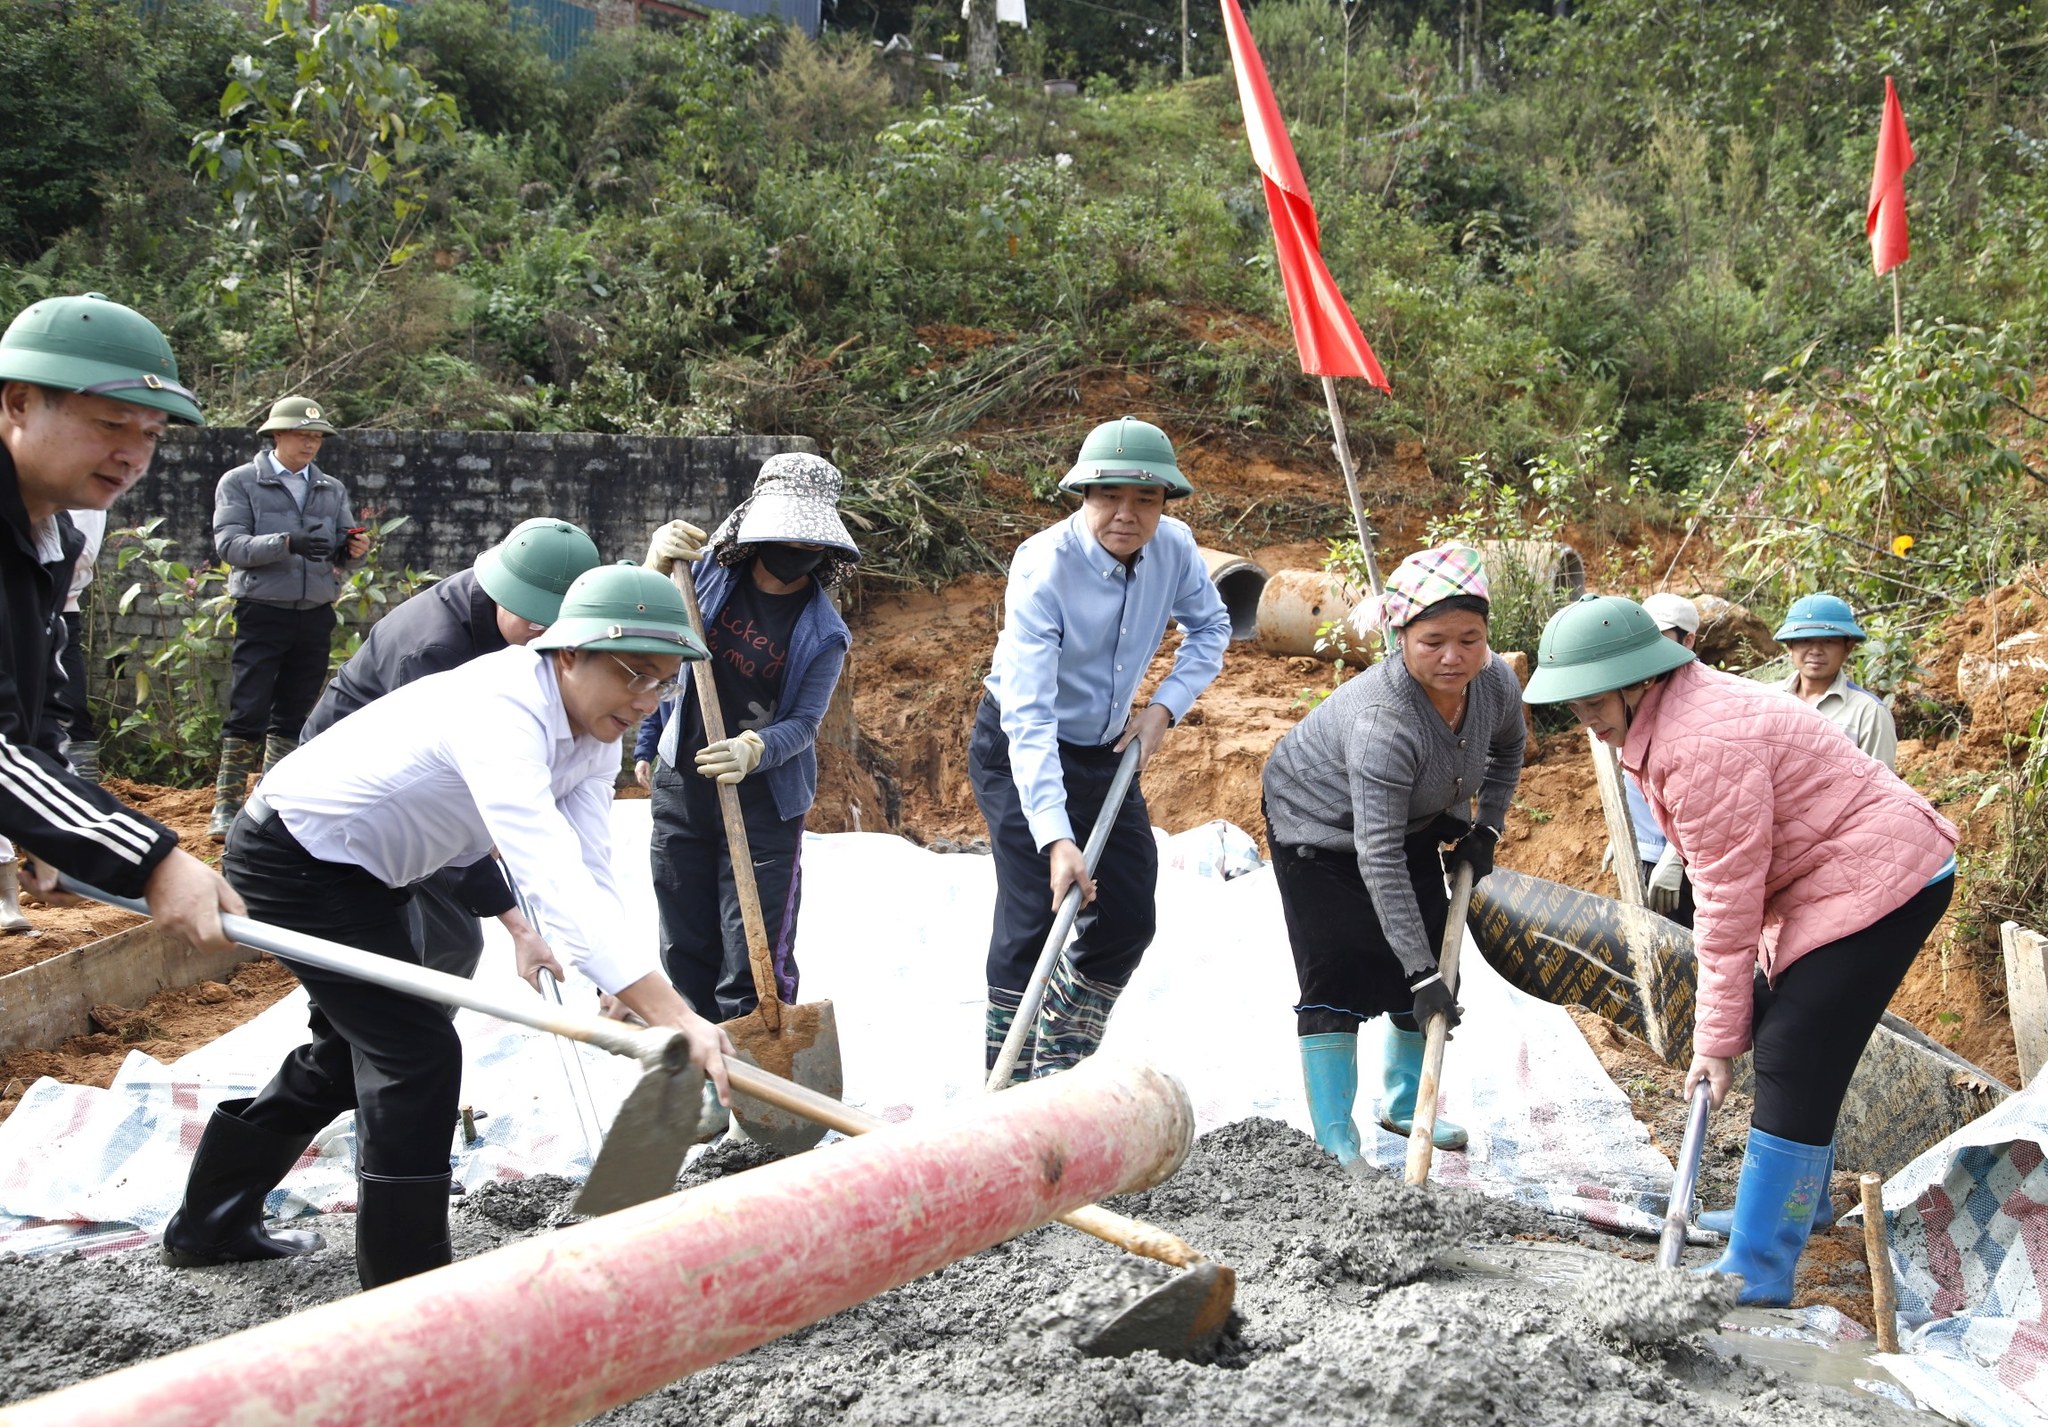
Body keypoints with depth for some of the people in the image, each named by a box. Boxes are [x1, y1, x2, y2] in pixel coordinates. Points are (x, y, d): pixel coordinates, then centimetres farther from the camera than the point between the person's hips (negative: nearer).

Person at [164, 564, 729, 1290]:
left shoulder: (595, 737, -7)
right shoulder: (501, 711, -37)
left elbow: (590, 879, -14)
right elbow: (550, 877, -49)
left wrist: (632, 1001, -29)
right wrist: (674, 1015, -56)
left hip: (358, 870, 10)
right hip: (292, 855, -10)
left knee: (358, 1046, 22)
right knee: (417, 1053, -12)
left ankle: (208, 1223, 41)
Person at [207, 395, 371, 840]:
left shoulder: (332, 490, 13)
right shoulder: (239, 482, 0)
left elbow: (341, 551, 9)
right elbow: (229, 544, -12)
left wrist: (353, 550, -15)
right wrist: (287, 542, -26)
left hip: (315, 616, 4)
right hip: (262, 614, -4)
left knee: (293, 717, 9)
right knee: (248, 713, -7)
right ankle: (227, 804, -1)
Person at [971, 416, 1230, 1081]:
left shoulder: (1174, 547, -13)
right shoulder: (1044, 566, -29)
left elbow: (1210, 627, 9)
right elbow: (1027, 714, -36)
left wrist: (1165, 706, -8)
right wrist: (1055, 838, -44)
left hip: (1109, 751, 6)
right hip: (1017, 752, -6)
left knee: (1130, 921, 6)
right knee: (1033, 920, -15)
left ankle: (1058, 1072, 23)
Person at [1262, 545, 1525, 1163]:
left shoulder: (1495, 680, -22)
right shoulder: (1382, 721, -42)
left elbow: (1507, 749, 6)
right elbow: (1378, 858, -41)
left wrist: (1482, 827, -2)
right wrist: (1420, 971, -41)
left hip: (1414, 823, 7)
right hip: (1318, 825, -7)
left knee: (1434, 964, 9)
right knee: (1337, 979, -12)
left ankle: (1404, 1103, 29)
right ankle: (1334, 1144, -3)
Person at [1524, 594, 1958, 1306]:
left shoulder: (1704, 741, -28)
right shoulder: (1665, 719, 5)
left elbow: (1728, 899, -24)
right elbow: (1725, 884, 10)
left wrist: (1717, 1037, -17)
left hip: (1880, 880, -11)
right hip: (1825, 878, 11)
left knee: (1795, 1061, -13)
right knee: (1774, 1029, 19)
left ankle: (1758, 1272, -9)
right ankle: (1796, 1199, 38)